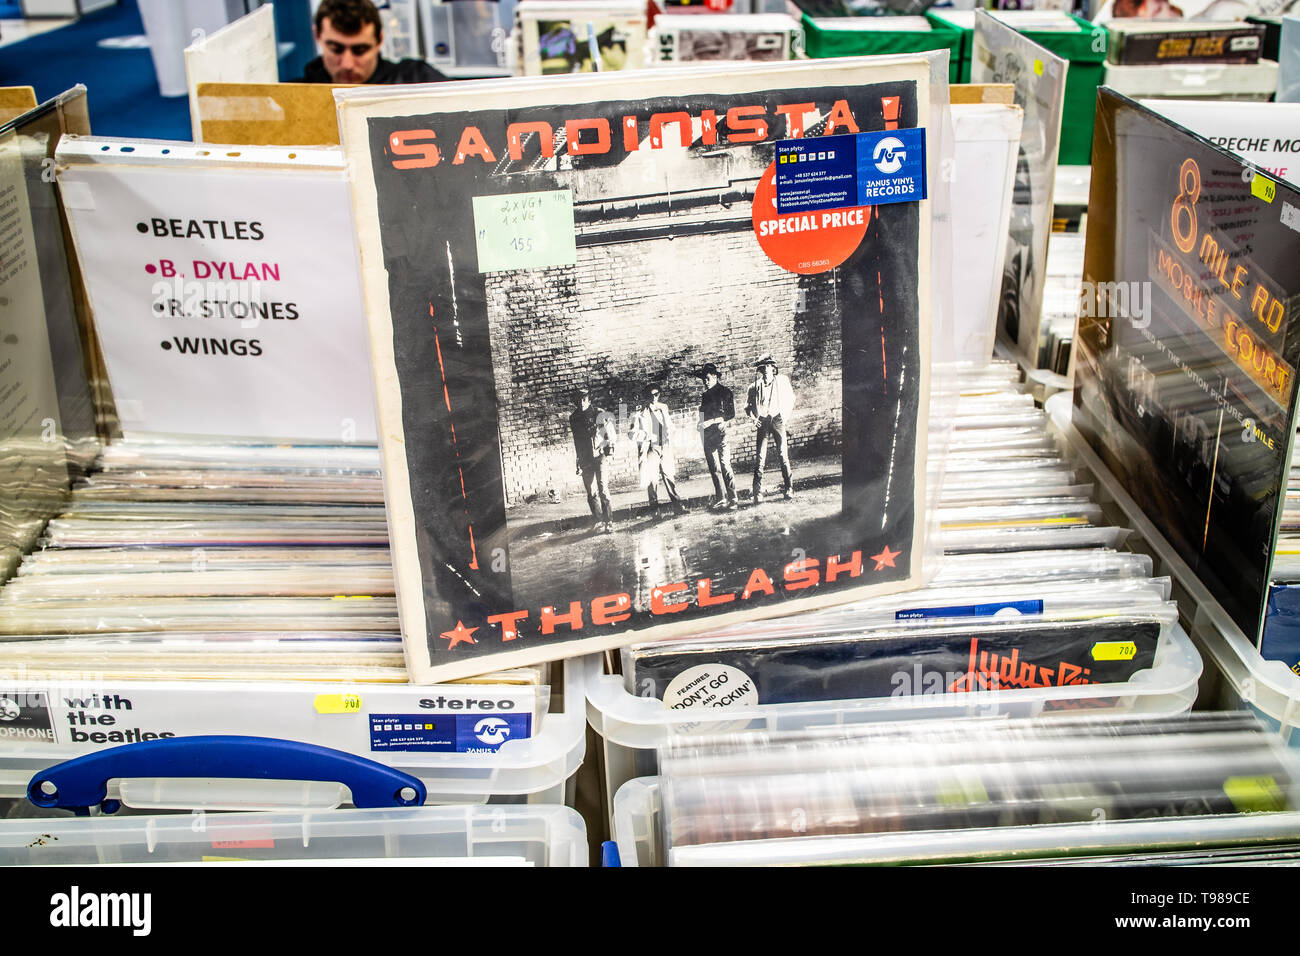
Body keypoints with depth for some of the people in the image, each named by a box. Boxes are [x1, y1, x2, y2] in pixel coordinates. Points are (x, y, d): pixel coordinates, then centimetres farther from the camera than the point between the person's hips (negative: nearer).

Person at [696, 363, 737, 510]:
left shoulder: (725, 392, -2)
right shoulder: (705, 395, 16)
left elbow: (731, 414, -7)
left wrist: (712, 421, -12)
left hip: (721, 432, -6)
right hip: (707, 435, 6)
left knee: (725, 466, -13)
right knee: (713, 468, 6)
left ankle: (732, 499, -11)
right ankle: (719, 498, 13)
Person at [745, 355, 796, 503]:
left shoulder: (782, 381, 8)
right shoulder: (756, 385, 8)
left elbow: (790, 400, 15)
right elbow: (748, 406, 18)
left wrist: (786, 416, 3)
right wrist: (753, 419, 2)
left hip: (778, 420, 0)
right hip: (763, 422, 0)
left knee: (783, 455, -5)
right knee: (760, 457, -6)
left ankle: (789, 489, 4)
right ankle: (758, 493, -7)